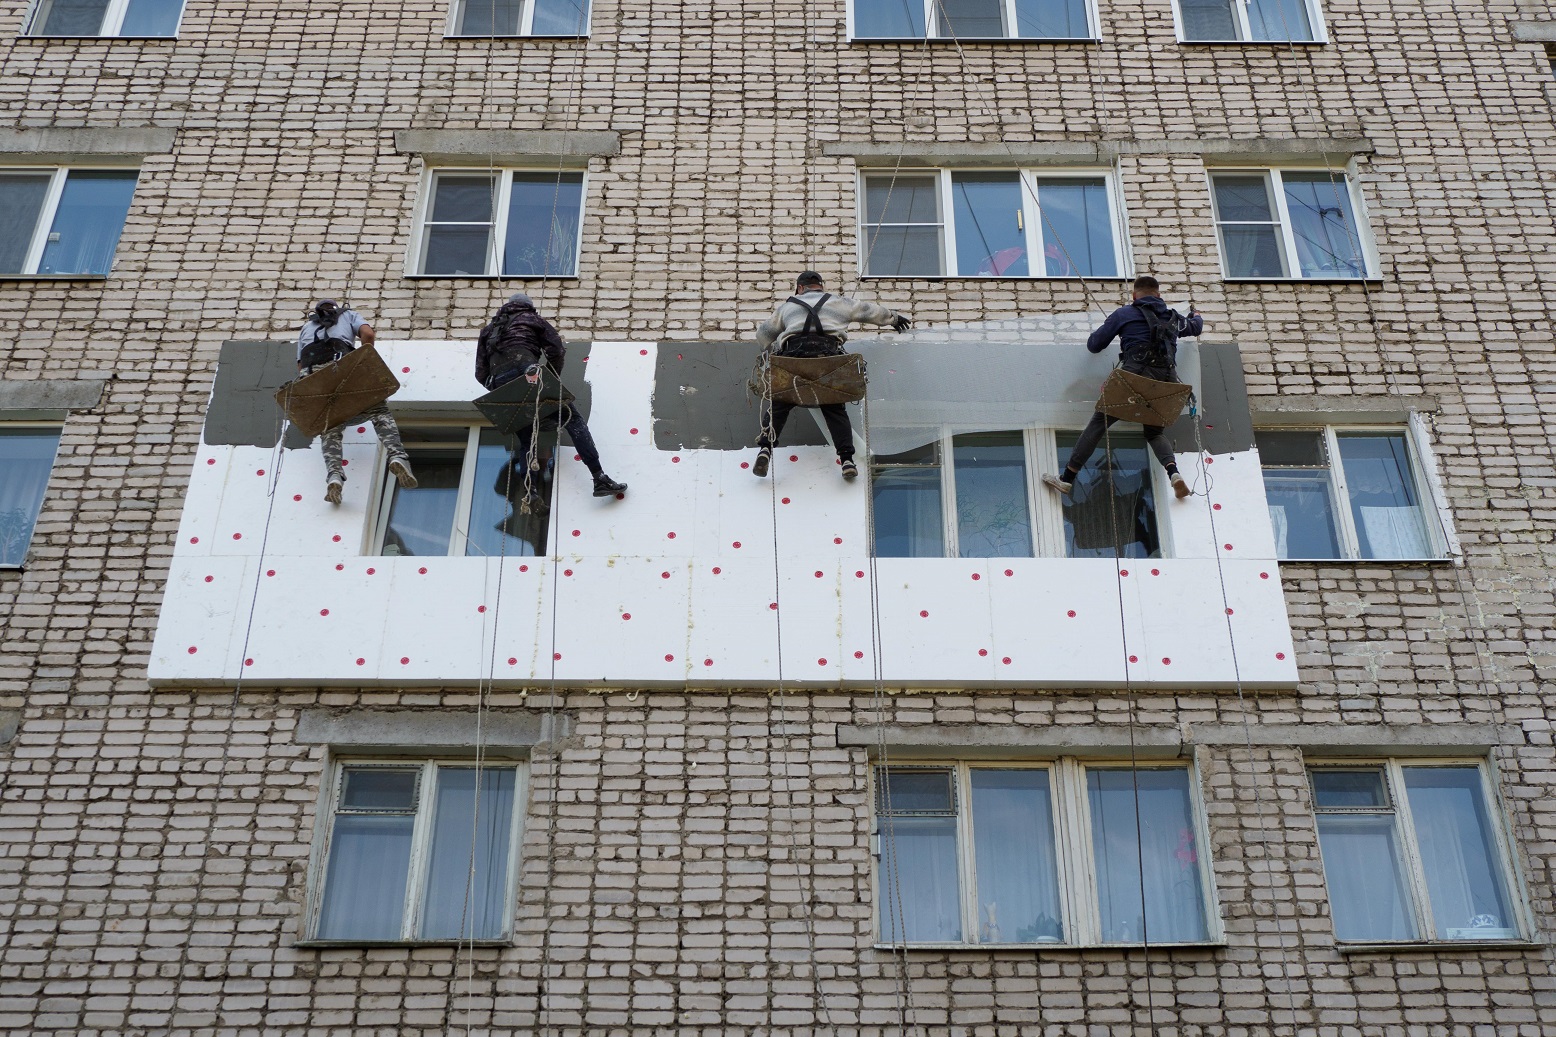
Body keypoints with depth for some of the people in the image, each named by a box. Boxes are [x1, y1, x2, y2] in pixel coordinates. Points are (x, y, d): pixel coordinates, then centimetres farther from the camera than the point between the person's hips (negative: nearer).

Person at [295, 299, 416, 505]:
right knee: (379, 412, 0)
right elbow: (368, 334, 10)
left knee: (330, 429, 3)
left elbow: (300, 365, 31)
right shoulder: (348, 314, 31)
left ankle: (334, 473, -24)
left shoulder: (306, 327, 39)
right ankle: (397, 455, -26)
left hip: (311, 373, 2)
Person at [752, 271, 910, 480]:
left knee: (779, 404, 8)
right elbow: (871, 311, 41)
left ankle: (765, 448, -11)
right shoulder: (839, 302, 29)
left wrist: (773, 350, 55)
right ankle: (846, 459, -4)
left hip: (793, 354, 0)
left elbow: (763, 335, 36)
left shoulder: (787, 306, 30)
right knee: (835, 409, 9)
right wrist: (894, 317, 59)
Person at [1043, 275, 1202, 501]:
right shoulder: (1173, 316, 22)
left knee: (1098, 424, 2)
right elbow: (1195, 327, 45)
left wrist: (1103, 331, 38)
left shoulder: (1124, 314, 10)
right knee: (1155, 432, 21)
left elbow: (1094, 345, 15)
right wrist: (1196, 316, 69)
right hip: (1166, 381, 4)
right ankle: (1174, 472, -7)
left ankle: (1067, 478, -2)